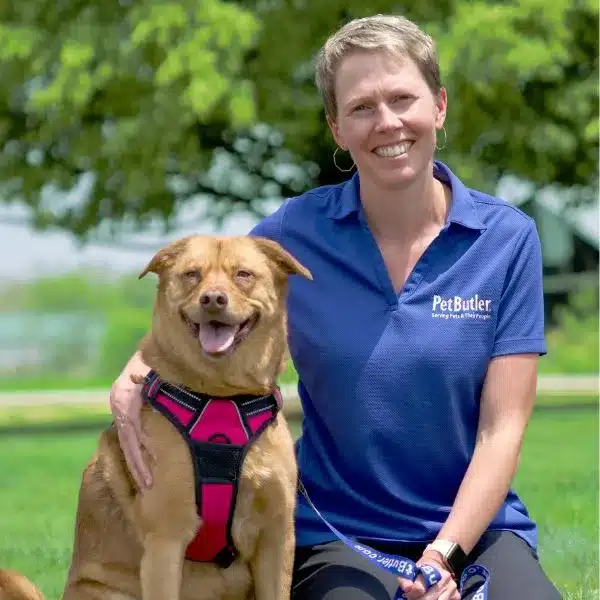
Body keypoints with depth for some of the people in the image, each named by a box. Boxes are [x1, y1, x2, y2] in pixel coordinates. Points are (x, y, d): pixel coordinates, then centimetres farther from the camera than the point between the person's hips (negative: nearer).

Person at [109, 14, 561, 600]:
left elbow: (502, 425, -4)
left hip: (474, 528, 1)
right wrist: (129, 385, -12)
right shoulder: (296, 232, -1)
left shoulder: (507, 238, -1)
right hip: (338, 537, 0)